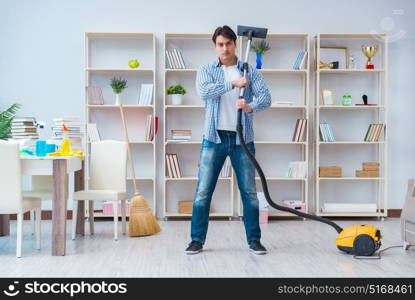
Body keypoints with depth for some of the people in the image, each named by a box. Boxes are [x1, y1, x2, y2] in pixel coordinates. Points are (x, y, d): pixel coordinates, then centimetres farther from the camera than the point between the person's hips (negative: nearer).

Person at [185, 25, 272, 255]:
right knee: (203, 191, 0)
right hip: (214, 137, 0)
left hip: (242, 138, 1)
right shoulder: (206, 70, 6)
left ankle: (254, 240, 14)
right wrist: (233, 83, -22)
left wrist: (250, 107, -27)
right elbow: (203, 92, -15)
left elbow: (266, 97, -6)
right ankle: (197, 240, 10)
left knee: (249, 191, 4)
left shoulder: (250, 71, 6)